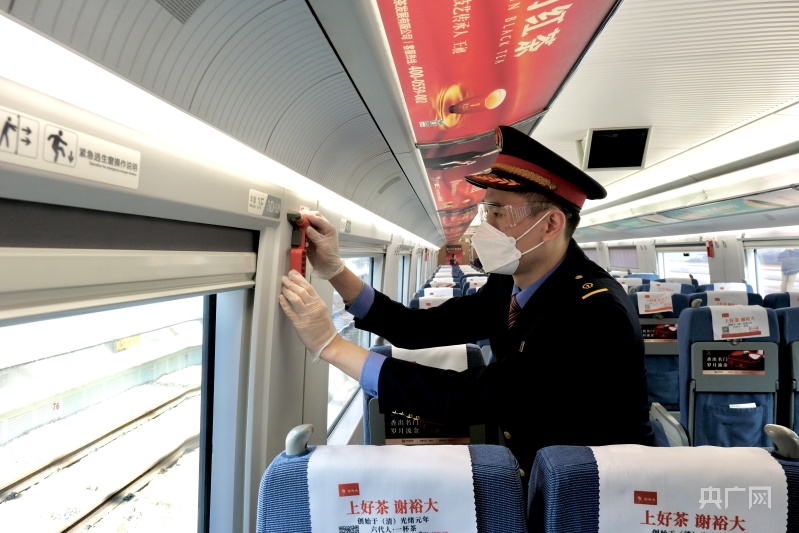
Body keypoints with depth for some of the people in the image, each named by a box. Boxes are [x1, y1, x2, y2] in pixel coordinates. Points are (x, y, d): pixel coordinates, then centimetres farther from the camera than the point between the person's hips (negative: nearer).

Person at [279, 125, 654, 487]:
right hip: (530, 471, 6)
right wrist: (335, 270, -12)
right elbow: (415, 329, -2)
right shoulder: (509, 283, -4)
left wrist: (332, 345, -32)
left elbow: (474, 398, -33)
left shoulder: (593, 313, -28)